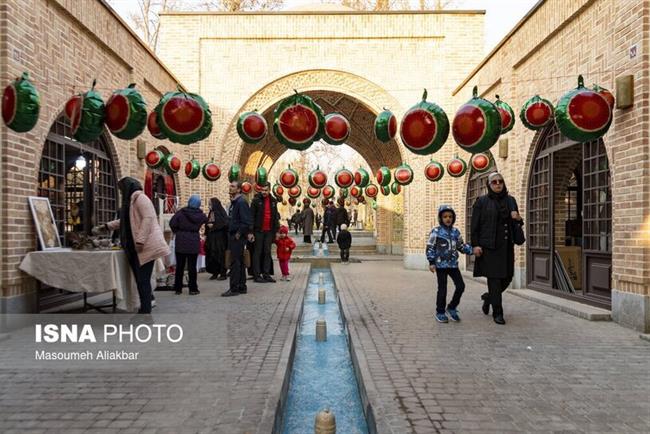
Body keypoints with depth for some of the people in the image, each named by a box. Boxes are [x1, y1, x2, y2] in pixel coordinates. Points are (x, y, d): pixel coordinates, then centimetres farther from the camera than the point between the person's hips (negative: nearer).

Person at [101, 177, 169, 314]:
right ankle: (145, 309, 15)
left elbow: (148, 218, -19)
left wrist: (140, 241, -24)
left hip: (145, 246, -9)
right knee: (140, 279, 9)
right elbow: (124, 221, 35)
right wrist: (104, 227, 34)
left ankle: (145, 312, -7)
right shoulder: (131, 201, 24)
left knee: (143, 280, -10)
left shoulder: (140, 197, -7)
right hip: (135, 248, 9)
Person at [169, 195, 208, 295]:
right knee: (192, 266, 4)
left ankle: (178, 288, 14)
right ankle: (193, 289, 7)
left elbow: (172, 223, -9)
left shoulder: (181, 212, -6)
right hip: (194, 242, 0)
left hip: (180, 242, 0)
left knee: (180, 265, 8)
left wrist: (177, 232, 6)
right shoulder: (201, 215, 0)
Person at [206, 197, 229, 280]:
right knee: (211, 255, 4)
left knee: (220, 255, -4)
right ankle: (214, 273, 13)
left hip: (219, 237, -7)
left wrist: (213, 225, -14)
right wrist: (206, 235, 11)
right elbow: (208, 224, 18)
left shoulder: (221, 212, -8)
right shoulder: (211, 213, 12)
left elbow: (224, 223, -16)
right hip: (211, 237, 7)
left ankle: (223, 274, 3)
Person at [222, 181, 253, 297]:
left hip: (238, 237, -10)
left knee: (235, 263, -7)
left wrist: (239, 233, -16)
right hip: (233, 235, 10)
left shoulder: (241, 202, -14)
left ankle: (234, 288, -3)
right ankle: (242, 287, 20)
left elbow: (246, 221, -21)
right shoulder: (233, 202, 16)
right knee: (239, 262, 13)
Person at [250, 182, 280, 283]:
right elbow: (251, 217, -7)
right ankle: (256, 275, 4)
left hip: (269, 231, 5)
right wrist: (251, 231, -13)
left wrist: (276, 230, 9)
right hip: (259, 230, -4)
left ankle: (266, 274, 14)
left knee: (267, 252, 8)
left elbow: (276, 216, 13)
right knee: (257, 252, 0)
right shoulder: (256, 200, -5)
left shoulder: (273, 201, 9)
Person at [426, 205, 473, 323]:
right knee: (442, 289, 0)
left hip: (453, 264, 5)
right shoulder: (436, 231, -7)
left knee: (461, 286, 0)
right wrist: (431, 262, -12)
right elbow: (430, 248, -7)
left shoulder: (455, 231, 8)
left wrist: (472, 249, -1)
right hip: (441, 265, -5)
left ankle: (452, 307, 20)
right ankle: (440, 312, 15)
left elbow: (461, 246, 15)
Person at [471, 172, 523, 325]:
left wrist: (518, 219, -6)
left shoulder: (510, 200, 12)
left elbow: (516, 224, 18)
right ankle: (497, 312, 6)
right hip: (489, 246, -4)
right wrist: (475, 245, -11)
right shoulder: (482, 201, 0)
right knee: (494, 278, -3)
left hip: (506, 246, 5)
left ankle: (488, 297, 35)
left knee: (507, 277, 7)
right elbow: (475, 225, -3)